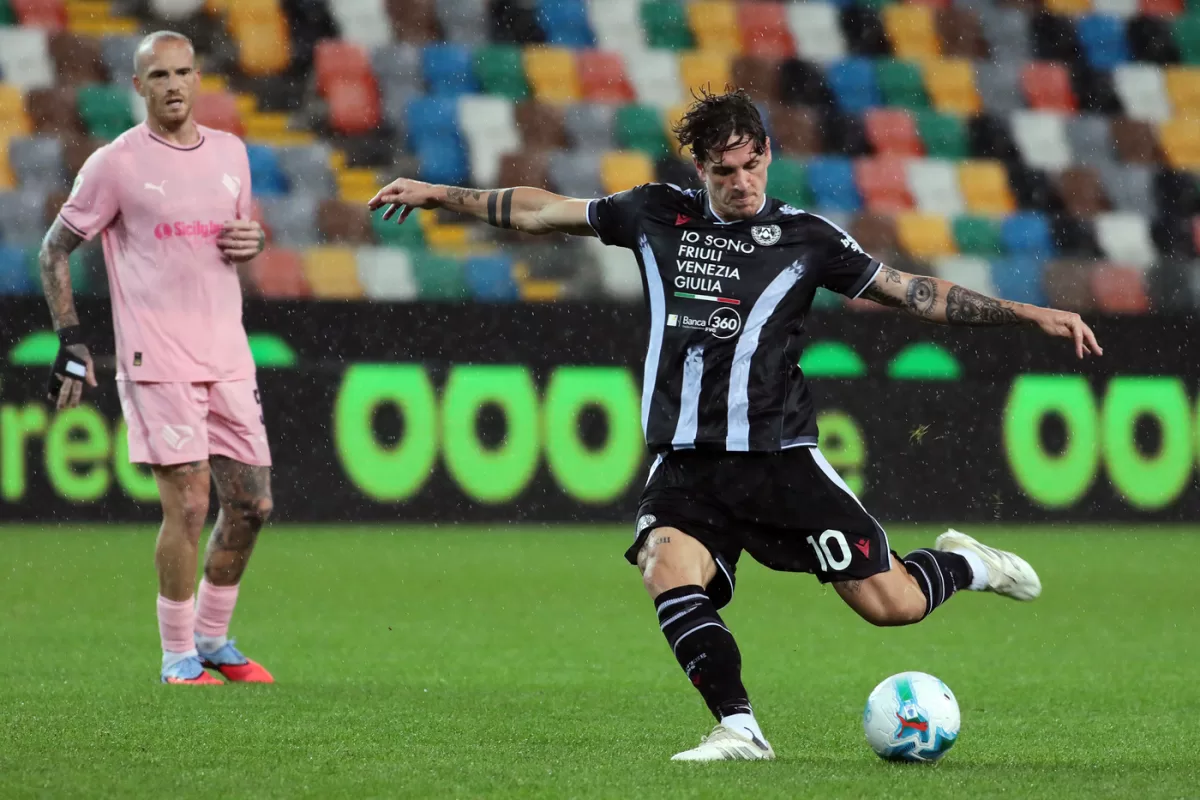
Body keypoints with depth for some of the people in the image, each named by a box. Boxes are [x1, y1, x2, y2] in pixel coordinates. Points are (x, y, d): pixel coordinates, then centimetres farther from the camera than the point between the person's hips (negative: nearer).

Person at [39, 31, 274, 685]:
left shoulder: (229, 152, 12)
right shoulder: (117, 163, -3)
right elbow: (55, 249, 2)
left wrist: (251, 241, 3)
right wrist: (71, 338, -6)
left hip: (227, 356, 6)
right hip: (155, 361, -6)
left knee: (251, 504, 6)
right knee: (187, 503, -11)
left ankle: (212, 638, 24)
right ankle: (178, 657, 1)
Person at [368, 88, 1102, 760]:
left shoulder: (805, 237, 1)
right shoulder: (658, 214, 7)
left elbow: (915, 292, 4)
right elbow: (541, 212, 18)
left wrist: (1032, 316, -1)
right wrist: (439, 195, 20)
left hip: (780, 456, -2)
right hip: (684, 462, 2)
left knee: (891, 603, -6)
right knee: (668, 570, -28)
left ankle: (964, 564, 27)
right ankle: (740, 729, -22)